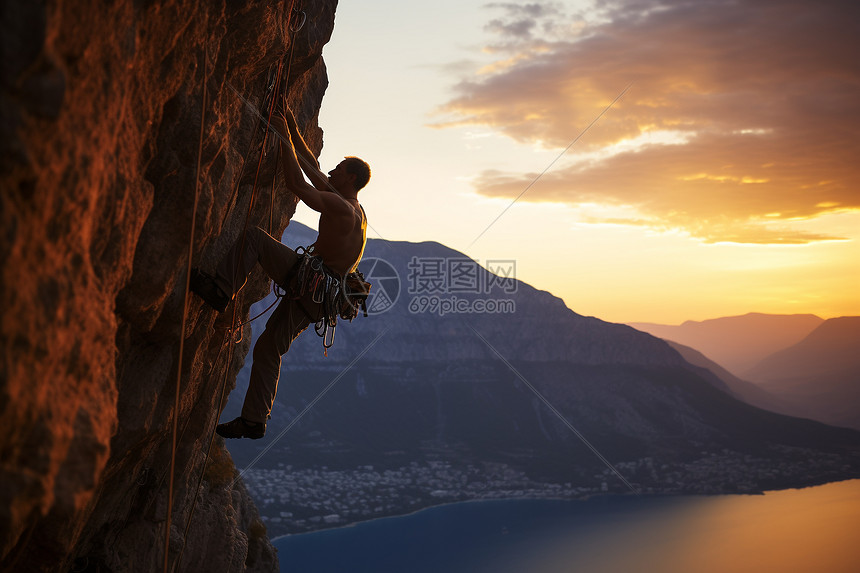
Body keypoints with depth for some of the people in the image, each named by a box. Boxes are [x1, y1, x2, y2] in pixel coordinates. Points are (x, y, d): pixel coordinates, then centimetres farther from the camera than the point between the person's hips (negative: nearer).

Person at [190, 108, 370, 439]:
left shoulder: (340, 206, -13)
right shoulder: (353, 208, 16)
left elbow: (297, 184, -20)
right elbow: (314, 173, 25)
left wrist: (285, 138, -13)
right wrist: (294, 132, 24)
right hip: (312, 297, 9)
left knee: (253, 238, -8)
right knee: (268, 349, 13)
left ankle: (220, 289, -15)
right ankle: (254, 421, 16)